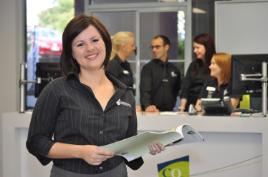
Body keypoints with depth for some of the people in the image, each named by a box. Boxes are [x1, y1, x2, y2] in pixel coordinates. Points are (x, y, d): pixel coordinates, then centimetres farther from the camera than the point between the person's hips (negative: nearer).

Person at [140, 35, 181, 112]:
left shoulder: (174, 70, 12)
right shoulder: (148, 68, -1)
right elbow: (144, 90, -14)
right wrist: (147, 105, -32)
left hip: (169, 111, 4)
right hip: (152, 112, -3)